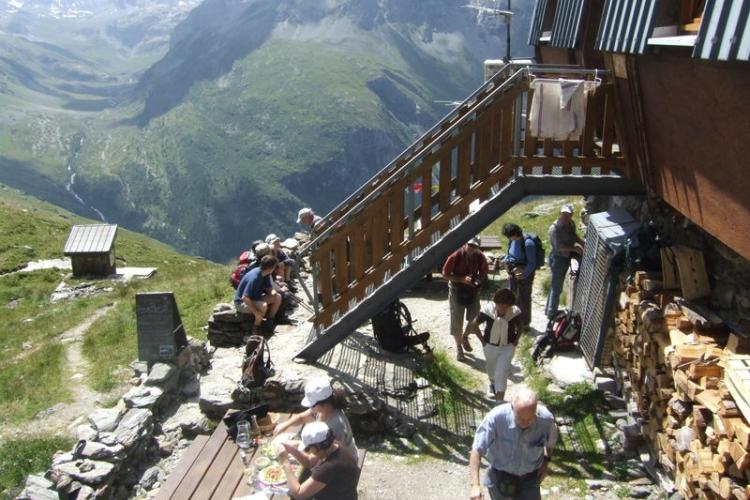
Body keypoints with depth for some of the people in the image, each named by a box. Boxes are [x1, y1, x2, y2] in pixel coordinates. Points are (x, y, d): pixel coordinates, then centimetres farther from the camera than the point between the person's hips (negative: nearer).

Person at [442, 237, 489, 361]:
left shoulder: (480, 257, -11)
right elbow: (445, 274, -14)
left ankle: (465, 338, 42)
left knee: (474, 319, 11)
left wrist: (478, 280, -16)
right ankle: (458, 347, 23)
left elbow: (484, 273, 6)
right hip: (457, 291, -3)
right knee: (457, 321, 4)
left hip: (473, 291, 3)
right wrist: (462, 279, -25)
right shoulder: (456, 256, -20)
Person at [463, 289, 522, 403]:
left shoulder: (515, 312, -22)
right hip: (490, 346, 2)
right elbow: (474, 324, -9)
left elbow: (520, 327, -1)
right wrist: (482, 339, -8)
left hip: (508, 347, -1)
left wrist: (516, 340, -8)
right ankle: (492, 384, 59)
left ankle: (499, 402, 0)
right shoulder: (487, 310, -24)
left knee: (501, 374, -8)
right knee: (491, 369, 26)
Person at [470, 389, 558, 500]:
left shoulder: (546, 419, -24)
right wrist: (475, 485, -29)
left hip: (529, 478, 1)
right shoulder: (497, 417, -31)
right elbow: (477, 449, -25)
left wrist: (546, 461, 0)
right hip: (500, 476, -1)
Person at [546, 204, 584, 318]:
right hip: (558, 259, -8)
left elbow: (574, 236, 17)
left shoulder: (571, 224, 0)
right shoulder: (555, 228, -26)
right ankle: (551, 313, 15)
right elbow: (559, 246, -28)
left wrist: (583, 243, 2)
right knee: (557, 287, 1)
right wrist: (574, 248, -25)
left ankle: (549, 309, 33)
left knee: (556, 286, 19)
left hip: (567, 257, 8)